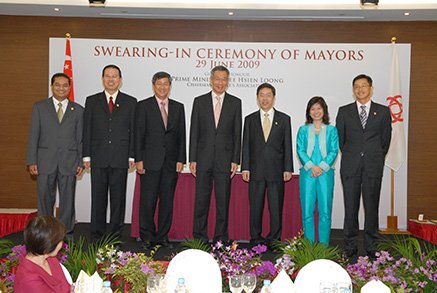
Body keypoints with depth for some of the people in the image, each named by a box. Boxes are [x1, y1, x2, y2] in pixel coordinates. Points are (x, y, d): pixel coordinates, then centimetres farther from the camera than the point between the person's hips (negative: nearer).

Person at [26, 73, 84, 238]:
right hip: (45, 161, 0)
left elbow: (80, 138, 7)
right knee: (45, 199, 5)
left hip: (69, 162, 0)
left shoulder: (78, 110, 9)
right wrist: (32, 161, -3)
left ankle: (66, 234, 16)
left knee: (67, 200, 5)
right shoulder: (39, 107, 7)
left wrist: (81, 162, 1)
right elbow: (33, 135, 4)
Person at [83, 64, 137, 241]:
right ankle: (97, 234, 13)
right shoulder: (92, 101, 10)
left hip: (120, 158, -1)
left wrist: (132, 156, -2)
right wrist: (86, 156, 1)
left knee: (118, 197, 4)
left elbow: (133, 130, 4)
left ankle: (116, 233, 14)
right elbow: (87, 130, 8)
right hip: (98, 158, 1)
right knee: (98, 197, 4)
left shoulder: (130, 102, 8)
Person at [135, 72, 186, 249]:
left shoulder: (178, 107, 13)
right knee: (148, 201, -1)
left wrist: (181, 159, 3)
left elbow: (181, 135, 10)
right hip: (150, 161, -3)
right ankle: (147, 237, 10)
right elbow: (138, 134, -1)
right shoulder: (143, 106, 3)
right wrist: (139, 159, -7)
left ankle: (163, 236, 16)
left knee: (168, 201, 6)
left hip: (171, 162, 3)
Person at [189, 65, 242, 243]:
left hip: (225, 159, 0)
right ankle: (199, 238, 15)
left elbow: (237, 133, 4)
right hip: (203, 158, 0)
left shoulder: (235, 103, 6)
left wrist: (235, 160, -3)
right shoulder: (199, 101, 7)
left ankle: (221, 238, 15)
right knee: (201, 200, 5)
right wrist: (192, 159, -1)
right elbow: (194, 132, 5)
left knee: (223, 200, 5)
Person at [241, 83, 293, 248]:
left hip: (276, 171, -1)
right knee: (255, 207, 5)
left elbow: (287, 146, 5)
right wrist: (245, 168, -1)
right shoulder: (250, 119, 10)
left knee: (276, 207, 2)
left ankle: (274, 239, 13)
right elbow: (246, 146, 7)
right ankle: (255, 239, 15)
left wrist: (287, 169, -2)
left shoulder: (284, 119, 8)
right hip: (256, 171, 1)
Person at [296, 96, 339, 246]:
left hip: (325, 173, 0)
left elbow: (334, 151, 2)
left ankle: (324, 244, 8)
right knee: (307, 210, 0)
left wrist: (321, 167, -12)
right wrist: (311, 166, -12)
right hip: (307, 173, 0)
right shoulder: (303, 130, 12)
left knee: (325, 210, 0)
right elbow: (300, 150, 3)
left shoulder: (331, 130, 10)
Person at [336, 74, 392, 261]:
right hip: (350, 167, 0)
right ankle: (350, 249, 10)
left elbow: (386, 138, 12)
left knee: (372, 207, 3)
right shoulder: (344, 111, 9)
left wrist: (377, 157, 12)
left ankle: (371, 249, 13)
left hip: (373, 167, 0)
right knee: (350, 208, 1)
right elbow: (340, 137, 12)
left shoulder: (383, 111, 9)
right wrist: (350, 156, 12)